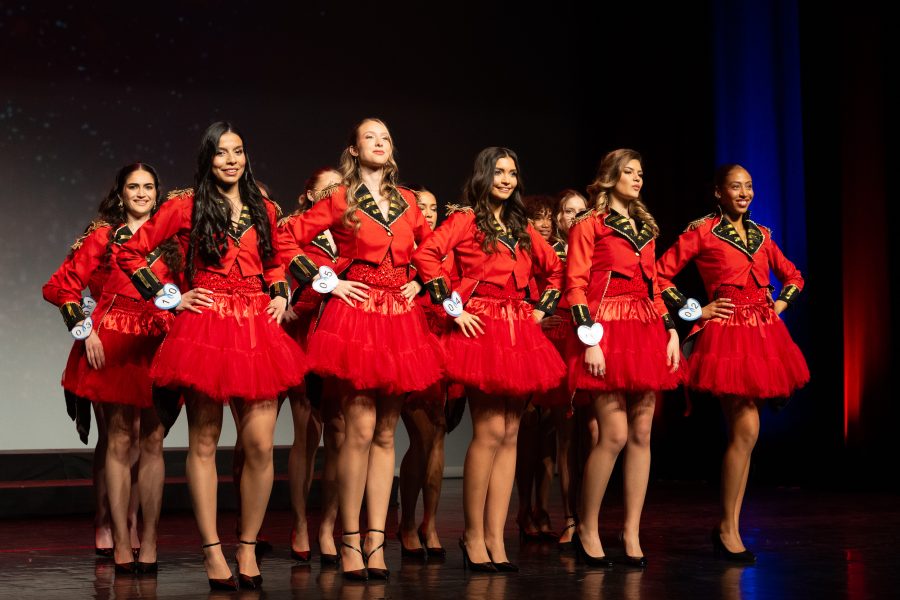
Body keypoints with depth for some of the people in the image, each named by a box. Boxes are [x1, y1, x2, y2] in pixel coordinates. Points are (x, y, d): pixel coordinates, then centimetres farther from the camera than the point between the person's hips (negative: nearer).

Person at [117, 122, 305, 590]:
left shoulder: (264, 210, 14)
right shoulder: (186, 207, 3)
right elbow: (130, 253, 5)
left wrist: (280, 297, 13)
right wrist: (168, 297, 0)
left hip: (257, 330, 3)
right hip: (205, 327, -3)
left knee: (260, 445, -5)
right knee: (204, 442, 0)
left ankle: (247, 549, 8)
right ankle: (212, 551, 5)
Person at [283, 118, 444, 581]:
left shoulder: (406, 200, 13)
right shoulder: (340, 200, 2)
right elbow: (289, 239, -1)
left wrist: (420, 282, 13)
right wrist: (326, 282, -5)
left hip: (400, 316, 4)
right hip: (356, 313, -4)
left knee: (385, 434, 4)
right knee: (360, 430, -11)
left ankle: (377, 540, 6)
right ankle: (351, 541, -4)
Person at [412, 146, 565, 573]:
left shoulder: (521, 227, 18)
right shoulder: (466, 218, -1)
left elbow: (555, 269, 29)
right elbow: (426, 255, -17)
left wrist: (542, 310, 15)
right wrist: (452, 307, -16)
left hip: (519, 333, 7)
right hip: (482, 329, -7)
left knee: (509, 434, 3)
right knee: (490, 431, -12)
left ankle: (495, 539, 5)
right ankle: (473, 535, -1)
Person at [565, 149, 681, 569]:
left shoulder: (645, 228, 20)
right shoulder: (589, 225, 1)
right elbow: (575, 285, -6)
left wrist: (671, 330, 9)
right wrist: (589, 340, -15)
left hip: (646, 332, 7)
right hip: (608, 331, -6)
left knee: (642, 434, 2)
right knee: (615, 434, -11)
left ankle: (632, 532, 7)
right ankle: (587, 529, 3)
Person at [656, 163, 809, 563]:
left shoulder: (761, 234, 14)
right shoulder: (702, 231, -4)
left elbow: (793, 276, 27)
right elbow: (660, 274, -6)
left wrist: (779, 305, 11)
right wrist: (695, 310, -7)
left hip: (763, 335, 6)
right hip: (727, 335, -6)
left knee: (743, 433, 6)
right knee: (746, 430, -12)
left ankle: (729, 527, 13)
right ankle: (728, 529, -2)